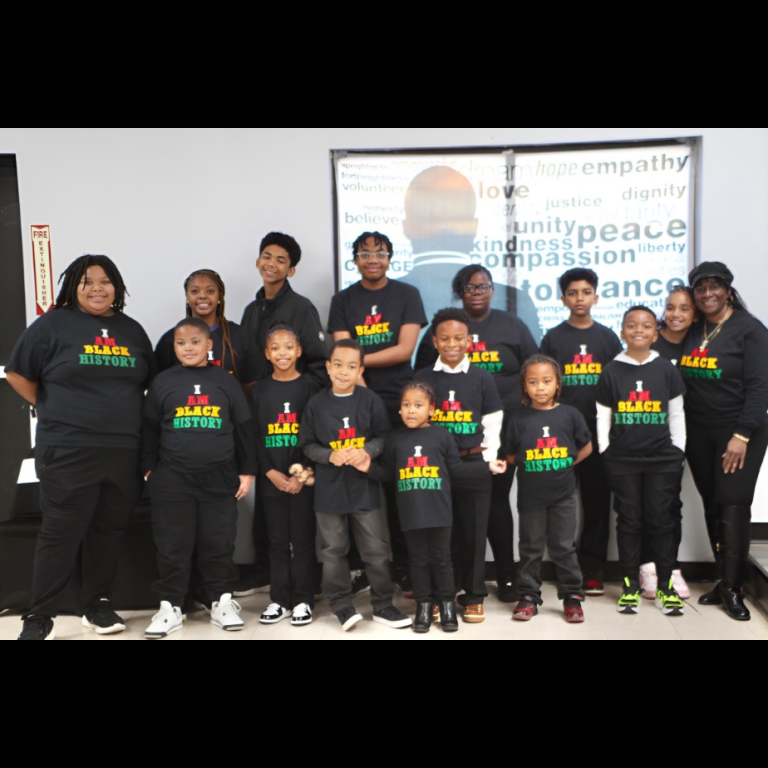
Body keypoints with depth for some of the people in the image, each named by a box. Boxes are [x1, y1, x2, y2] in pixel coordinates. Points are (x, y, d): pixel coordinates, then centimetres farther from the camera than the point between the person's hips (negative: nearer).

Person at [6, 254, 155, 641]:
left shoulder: (132, 330, 13)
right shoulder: (52, 324, 0)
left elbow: (148, 381, 19)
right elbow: (18, 374, 3)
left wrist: (124, 418, 8)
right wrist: (54, 411, 2)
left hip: (124, 453, 4)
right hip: (68, 452, -4)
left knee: (108, 532, 12)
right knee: (61, 534, 1)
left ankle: (98, 605, 26)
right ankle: (39, 617, 13)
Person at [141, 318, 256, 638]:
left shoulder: (226, 382, 3)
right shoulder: (163, 382, 3)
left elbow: (243, 428, 7)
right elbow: (150, 429, 8)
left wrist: (246, 471, 6)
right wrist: (149, 469, 6)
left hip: (220, 477, 0)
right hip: (172, 479, 0)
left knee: (218, 543, 8)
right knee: (172, 545, 5)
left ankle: (220, 600, 22)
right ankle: (170, 606, 16)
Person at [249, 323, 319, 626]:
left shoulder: (309, 387, 1)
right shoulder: (259, 390, 8)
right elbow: (254, 436, 3)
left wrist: (302, 474, -12)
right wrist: (271, 473, -9)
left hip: (303, 477, -2)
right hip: (271, 478, 2)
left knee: (302, 539, 3)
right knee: (278, 540, 9)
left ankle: (303, 600, 13)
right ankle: (279, 599, 18)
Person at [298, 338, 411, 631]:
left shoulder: (371, 400, -4)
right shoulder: (317, 403, -3)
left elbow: (384, 436, 0)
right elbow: (307, 444, 1)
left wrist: (366, 452, -17)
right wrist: (329, 456, -16)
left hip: (364, 487, 0)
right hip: (329, 489, 0)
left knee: (376, 549, 6)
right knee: (334, 550, 9)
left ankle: (382, 605, 20)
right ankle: (342, 605, 22)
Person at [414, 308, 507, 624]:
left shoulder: (482, 378, 4)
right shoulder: (422, 379, 3)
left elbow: (492, 425, 5)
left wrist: (488, 461, -2)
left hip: (473, 464, 0)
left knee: (473, 531, 6)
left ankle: (474, 596, 18)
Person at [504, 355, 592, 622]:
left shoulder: (569, 414, -4)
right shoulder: (519, 418, -4)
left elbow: (585, 447, 6)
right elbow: (511, 456, 5)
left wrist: (563, 466, 0)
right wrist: (532, 466, -2)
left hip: (563, 495, 0)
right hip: (530, 496, 0)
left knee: (564, 547, 9)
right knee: (530, 547, 10)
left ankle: (572, 596, 21)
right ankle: (528, 596, 21)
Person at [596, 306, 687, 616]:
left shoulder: (666, 369, 3)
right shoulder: (611, 371, 2)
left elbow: (676, 415, 7)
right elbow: (603, 417, 5)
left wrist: (678, 452, 4)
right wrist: (605, 453, 1)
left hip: (662, 460, 0)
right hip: (622, 461, 0)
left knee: (660, 521, 5)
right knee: (629, 521, 7)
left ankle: (665, 586, 16)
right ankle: (630, 585, 17)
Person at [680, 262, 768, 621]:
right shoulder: (691, 331, 9)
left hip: (739, 433, -5)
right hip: (699, 433, 5)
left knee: (733, 508, -7)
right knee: (712, 508, 8)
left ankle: (732, 590, 2)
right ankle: (726, 580, 18)